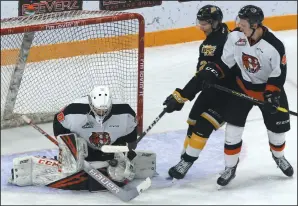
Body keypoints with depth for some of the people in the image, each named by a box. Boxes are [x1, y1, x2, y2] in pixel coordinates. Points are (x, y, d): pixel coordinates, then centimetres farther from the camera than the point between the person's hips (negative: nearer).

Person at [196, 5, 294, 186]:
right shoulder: (235, 36, -18)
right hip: (242, 86, 2)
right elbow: (225, 62, -6)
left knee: (277, 127, 9)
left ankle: (279, 156, 42)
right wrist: (212, 71, -21)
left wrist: (271, 96, -27)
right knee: (233, 125, -6)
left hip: (269, 88, -2)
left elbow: (278, 76, -19)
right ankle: (230, 167, 9)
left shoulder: (274, 46, -29)